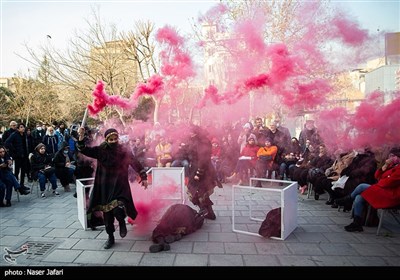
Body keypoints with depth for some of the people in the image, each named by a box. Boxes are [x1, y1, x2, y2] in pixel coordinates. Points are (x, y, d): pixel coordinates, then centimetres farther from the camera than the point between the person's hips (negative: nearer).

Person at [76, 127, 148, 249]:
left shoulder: (124, 150, -5)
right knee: (107, 213, 11)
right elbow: (84, 150, -8)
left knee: (118, 209, -22)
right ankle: (110, 237, 32)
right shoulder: (100, 150, -2)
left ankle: (122, 222, 15)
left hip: (120, 186, -2)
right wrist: (81, 137, -24)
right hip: (105, 187, 2)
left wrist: (143, 177, -4)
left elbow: (135, 163, -2)